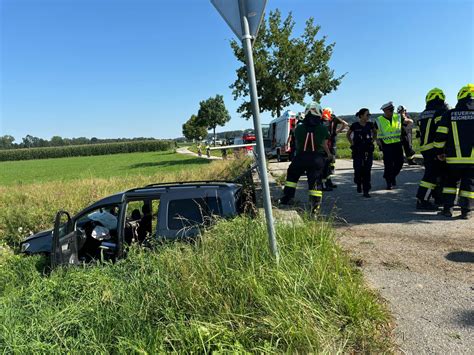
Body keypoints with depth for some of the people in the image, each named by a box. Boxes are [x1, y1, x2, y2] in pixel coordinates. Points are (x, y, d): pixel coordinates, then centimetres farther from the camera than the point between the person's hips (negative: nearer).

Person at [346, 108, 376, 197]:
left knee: (367, 170, 0)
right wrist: (352, 143, 4)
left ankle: (366, 191, 6)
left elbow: (375, 133, 22)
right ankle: (359, 183, 27)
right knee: (358, 169, -5)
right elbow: (348, 135, 12)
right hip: (357, 151, -2)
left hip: (368, 150, 2)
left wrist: (372, 140, 10)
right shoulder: (355, 125, -4)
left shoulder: (370, 125, 2)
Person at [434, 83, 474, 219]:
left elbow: (440, 136, -4)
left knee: (450, 182, 14)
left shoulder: (449, 114, -2)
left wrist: (439, 152, 8)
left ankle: (448, 208, 12)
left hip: (453, 158, 1)